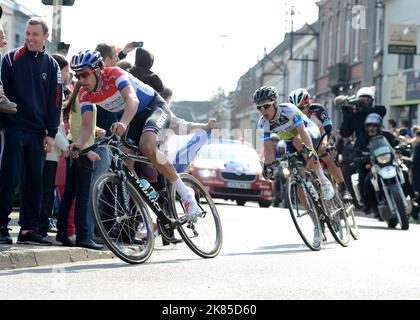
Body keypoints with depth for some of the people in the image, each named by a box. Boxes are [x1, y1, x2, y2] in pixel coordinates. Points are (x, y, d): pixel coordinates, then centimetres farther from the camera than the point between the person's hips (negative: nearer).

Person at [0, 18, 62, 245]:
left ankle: (28, 229, 9)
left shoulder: (51, 65, 10)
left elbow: (55, 100, 10)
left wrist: (51, 133, 3)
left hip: (38, 132, 3)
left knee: (34, 180, 4)